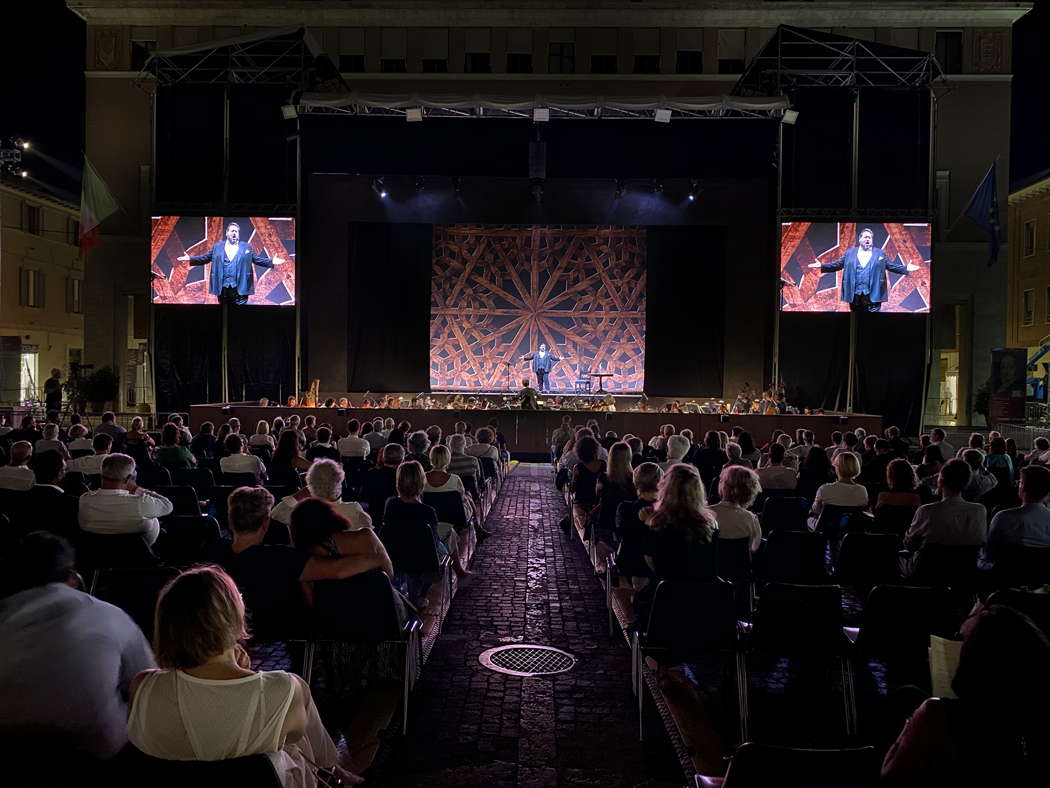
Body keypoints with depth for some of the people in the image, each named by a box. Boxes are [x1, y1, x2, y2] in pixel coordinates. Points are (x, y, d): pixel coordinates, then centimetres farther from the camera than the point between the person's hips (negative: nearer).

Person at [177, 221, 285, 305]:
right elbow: (205, 257, 16)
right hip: (223, 288, 2)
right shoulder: (217, 246, 14)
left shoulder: (246, 247, 10)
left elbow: (258, 259, 7)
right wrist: (190, 259, 7)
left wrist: (271, 261, -6)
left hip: (240, 288, -2)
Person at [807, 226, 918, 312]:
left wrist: (905, 268, 0)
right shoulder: (850, 253, 11)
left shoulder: (879, 253, 10)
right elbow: (837, 264, 12)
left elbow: (892, 265, 12)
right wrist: (822, 266, 4)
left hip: (873, 295, -1)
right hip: (855, 295, 1)